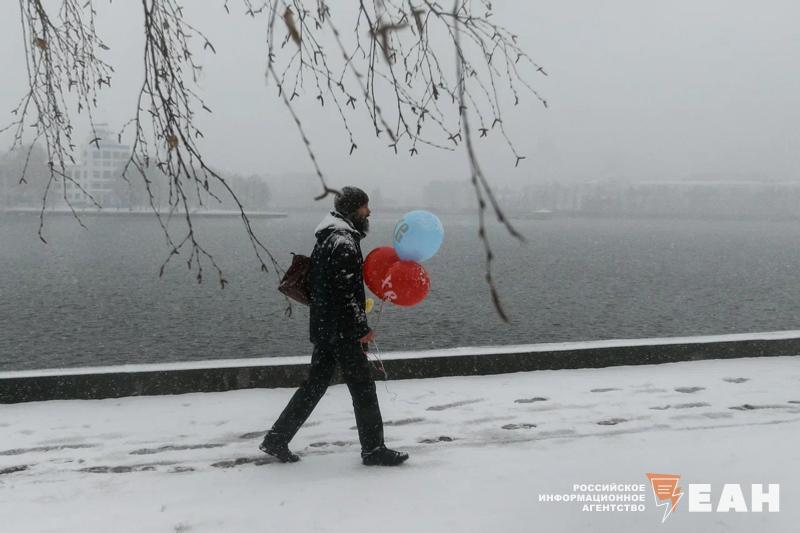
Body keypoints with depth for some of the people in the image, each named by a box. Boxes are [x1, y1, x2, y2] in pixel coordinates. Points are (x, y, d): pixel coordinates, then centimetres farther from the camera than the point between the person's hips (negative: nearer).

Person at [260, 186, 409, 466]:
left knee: (315, 384, 15)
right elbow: (348, 294, -22)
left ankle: (276, 440, 18)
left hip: (322, 326, 10)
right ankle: (373, 449, 11)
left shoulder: (327, 239, 16)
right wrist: (362, 330, -15)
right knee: (363, 386, 1)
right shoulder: (344, 243, -17)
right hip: (342, 331, -10)